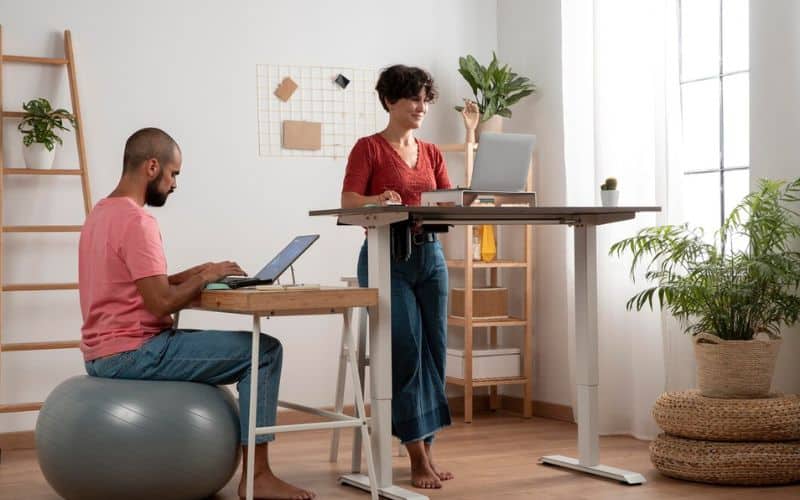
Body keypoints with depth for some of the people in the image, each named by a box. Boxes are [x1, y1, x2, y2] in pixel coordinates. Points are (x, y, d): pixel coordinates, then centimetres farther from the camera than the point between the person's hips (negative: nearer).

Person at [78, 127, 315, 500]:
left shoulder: (102, 213, 14)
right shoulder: (137, 221, -18)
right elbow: (160, 303, -24)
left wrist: (190, 275, 8)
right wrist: (205, 277, -8)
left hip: (103, 354, 11)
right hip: (132, 353, -10)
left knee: (209, 342, 34)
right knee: (264, 350, -7)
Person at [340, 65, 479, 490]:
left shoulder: (431, 153, 15)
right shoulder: (369, 148, -2)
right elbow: (348, 202, -12)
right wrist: (380, 199, -32)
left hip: (430, 255, 6)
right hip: (387, 256, -6)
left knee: (435, 351, 3)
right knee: (406, 349, -14)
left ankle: (426, 450, 12)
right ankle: (417, 457, -8)